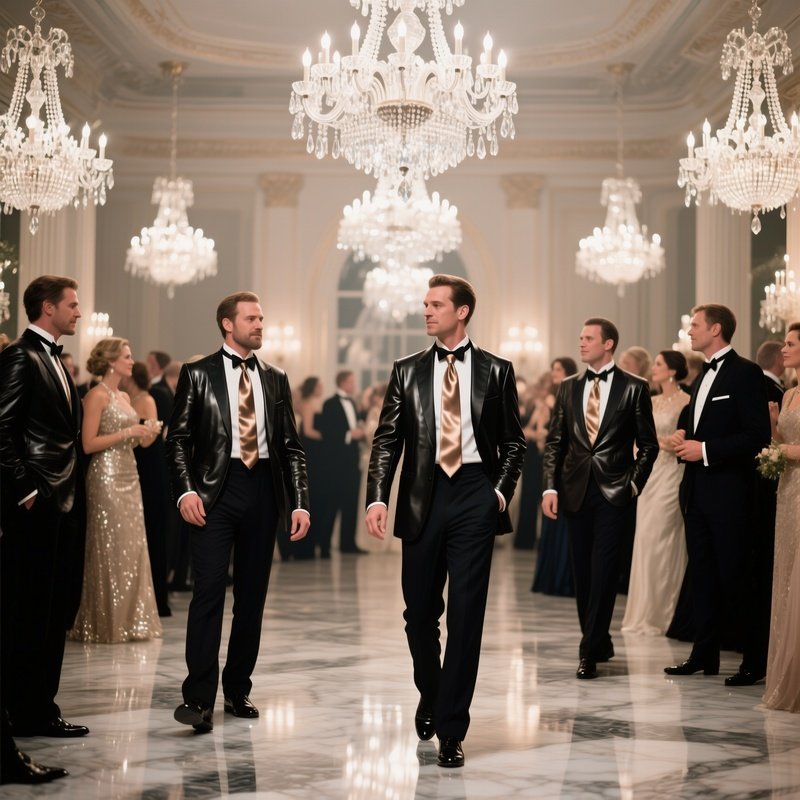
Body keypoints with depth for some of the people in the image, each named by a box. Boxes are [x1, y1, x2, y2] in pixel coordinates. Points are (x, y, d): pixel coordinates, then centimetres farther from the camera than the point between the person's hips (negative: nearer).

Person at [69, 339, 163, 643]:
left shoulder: (124, 397, 16)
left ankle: (129, 620, 14)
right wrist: (128, 432, -18)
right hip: (106, 476, -8)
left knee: (132, 547, 8)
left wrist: (146, 435, 2)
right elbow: (89, 444, -15)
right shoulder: (97, 395, -9)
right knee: (109, 549, -5)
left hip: (128, 476, 9)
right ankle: (106, 624, 2)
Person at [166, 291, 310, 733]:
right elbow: (178, 439, 0)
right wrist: (185, 490, -14)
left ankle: (238, 689, 20)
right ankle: (199, 698, -12)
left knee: (252, 595, 8)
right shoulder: (198, 374, 4)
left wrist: (300, 502, 3)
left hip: (263, 489, 4)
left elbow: (291, 446, 12)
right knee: (209, 591, -12)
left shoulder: (275, 379, 13)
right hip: (215, 490, -4)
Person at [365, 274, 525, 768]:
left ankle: (451, 730, 3)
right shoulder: (408, 372, 8)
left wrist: (502, 490, -5)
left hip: (475, 495, -2)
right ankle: (431, 697, 36)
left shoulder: (496, 371, 5)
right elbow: (387, 440, 5)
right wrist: (378, 497, -7)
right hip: (423, 496, 2)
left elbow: (514, 441, 9)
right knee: (420, 611, 9)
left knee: (466, 613, -3)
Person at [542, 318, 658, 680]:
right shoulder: (568, 387, 10)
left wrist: (635, 484, -7)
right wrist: (550, 487, -2)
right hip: (575, 490, 4)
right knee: (583, 572, 8)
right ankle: (600, 642, 22)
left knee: (603, 571, -8)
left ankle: (589, 651, -4)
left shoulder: (634, 388, 1)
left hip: (614, 491, -4)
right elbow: (554, 441, 8)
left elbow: (648, 444, 3)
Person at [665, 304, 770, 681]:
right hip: (697, 490, 8)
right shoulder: (704, 374, 16)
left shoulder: (745, 373, -10)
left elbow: (758, 434, -17)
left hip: (728, 491, -8)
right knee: (702, 574, 10)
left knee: (734, 576, -4)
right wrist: (685, 436, 5)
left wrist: (705, 449, -19)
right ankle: (705, 654, 17)